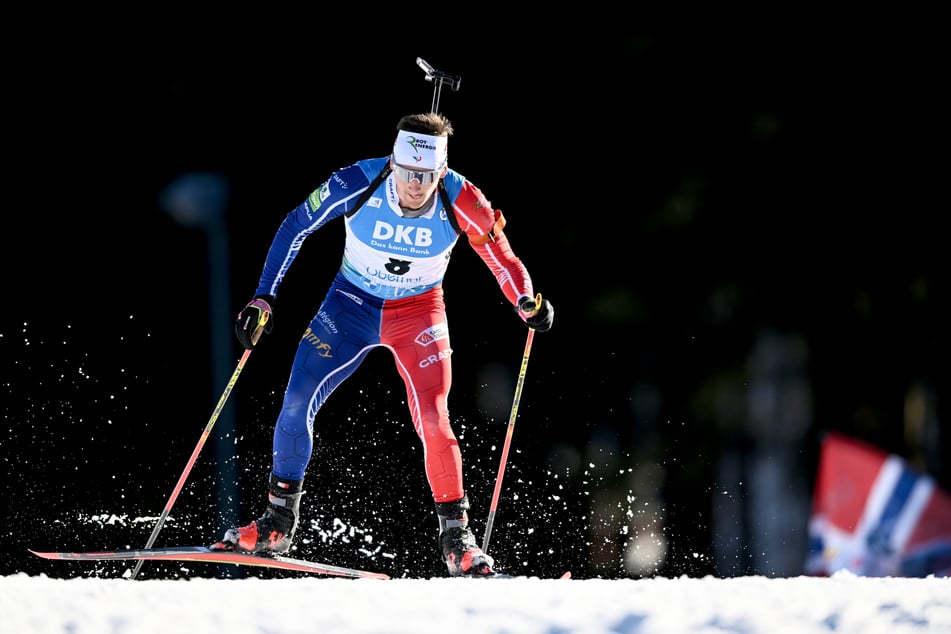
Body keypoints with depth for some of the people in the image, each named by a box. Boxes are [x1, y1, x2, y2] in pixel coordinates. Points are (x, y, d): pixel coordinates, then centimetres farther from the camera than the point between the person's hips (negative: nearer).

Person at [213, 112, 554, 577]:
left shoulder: (461, 202, -23)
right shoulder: (359, 184, -25)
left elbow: (500, 256, -9)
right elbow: (295, 228, -11)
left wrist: (527, 303, -29)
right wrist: (263, 299, -13)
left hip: (418, 314, -1)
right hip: (351, 305, 1)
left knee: (433, 420, -17)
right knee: (296, 403, -9)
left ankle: (456, 536, -4)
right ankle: (279, 520, 7)